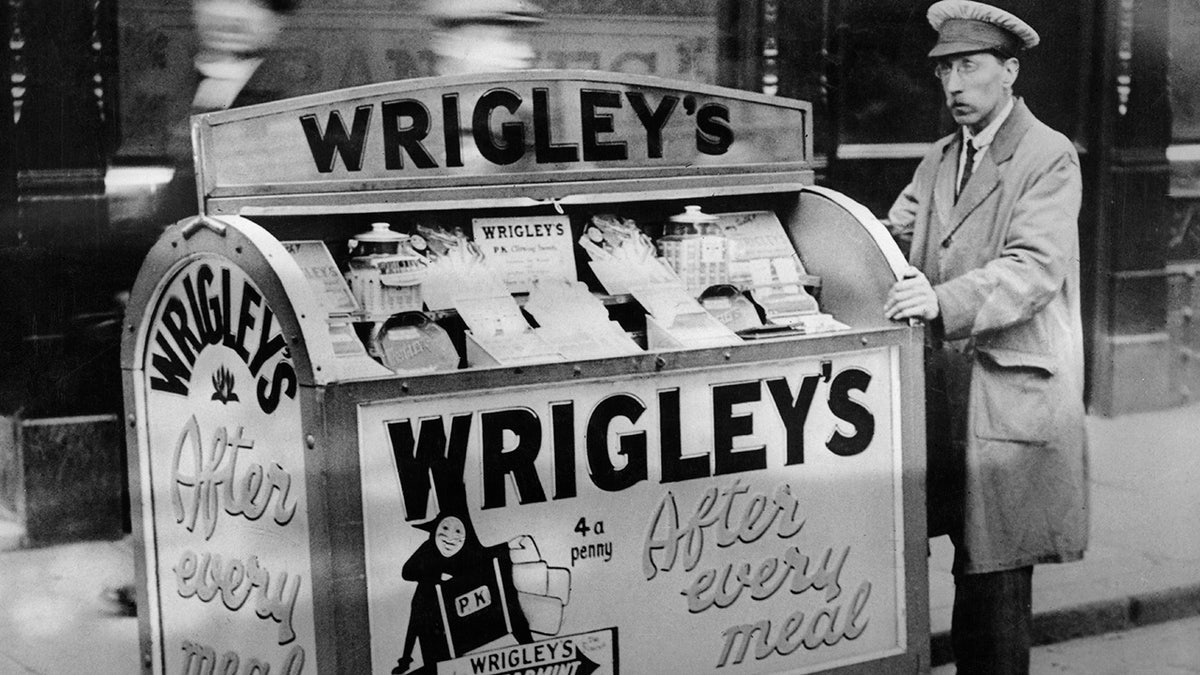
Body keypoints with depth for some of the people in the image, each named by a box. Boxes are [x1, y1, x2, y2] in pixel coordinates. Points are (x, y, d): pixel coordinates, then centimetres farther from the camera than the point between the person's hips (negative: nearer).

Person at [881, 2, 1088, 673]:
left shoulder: (1050, 157, -5)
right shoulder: (939, 160, 18)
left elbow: (1033, 269, -17)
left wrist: (945, 301, -32)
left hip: (1012, 392, -6)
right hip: (940, 383, 6)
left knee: (996, 568, -3)